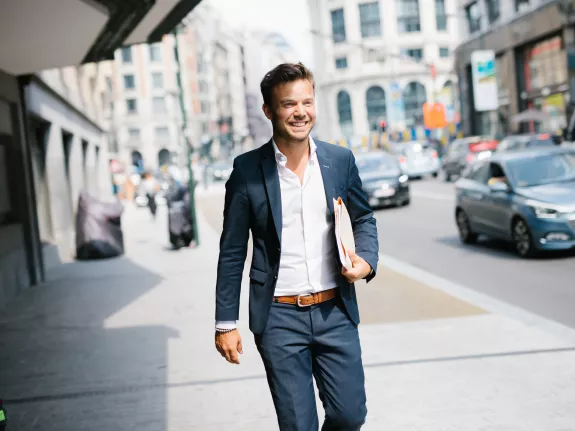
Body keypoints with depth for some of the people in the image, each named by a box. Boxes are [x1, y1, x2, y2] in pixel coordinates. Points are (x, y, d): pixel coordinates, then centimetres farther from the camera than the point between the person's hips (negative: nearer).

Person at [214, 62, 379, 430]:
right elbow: (232, 252, 0)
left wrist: (367, 259, -6)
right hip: (279, 318, -2)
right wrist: (226, 323, 0)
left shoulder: (340, 160, 2)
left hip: (336, 312, 3)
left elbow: (363, 218, 15)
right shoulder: (247, 169, -5)